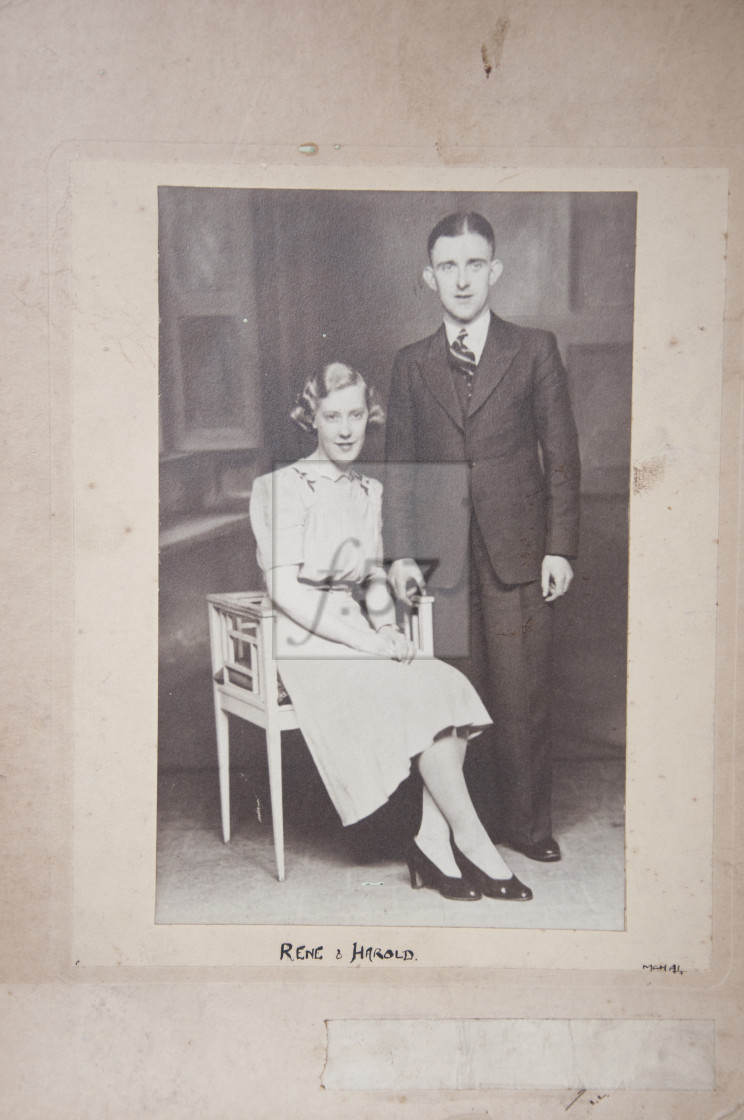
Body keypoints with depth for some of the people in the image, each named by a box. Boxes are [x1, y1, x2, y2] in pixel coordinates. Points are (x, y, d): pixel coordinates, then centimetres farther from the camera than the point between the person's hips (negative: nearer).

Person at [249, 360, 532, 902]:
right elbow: (285, 590, -12)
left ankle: (433, 842, -16)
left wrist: (388, 629, -3)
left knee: (450, 686, -21)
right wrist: (365, 640, -17)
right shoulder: (285, 486, -6)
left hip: (359, 639, 6)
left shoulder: (370, 490, 14)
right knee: (427, 693, -24)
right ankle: (472, 842, -11)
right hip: (306, 645, -6)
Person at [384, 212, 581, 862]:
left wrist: (561, 548, -3)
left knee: (522, 698, 2)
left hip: (518, 554, -1)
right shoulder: (412, 364, 12)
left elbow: (562, 455, 4)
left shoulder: (535, 350, 6)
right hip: (442, 557, 2)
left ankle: (526, 824, 19)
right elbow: (399, 464, 11)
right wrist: (401, 552, 3)